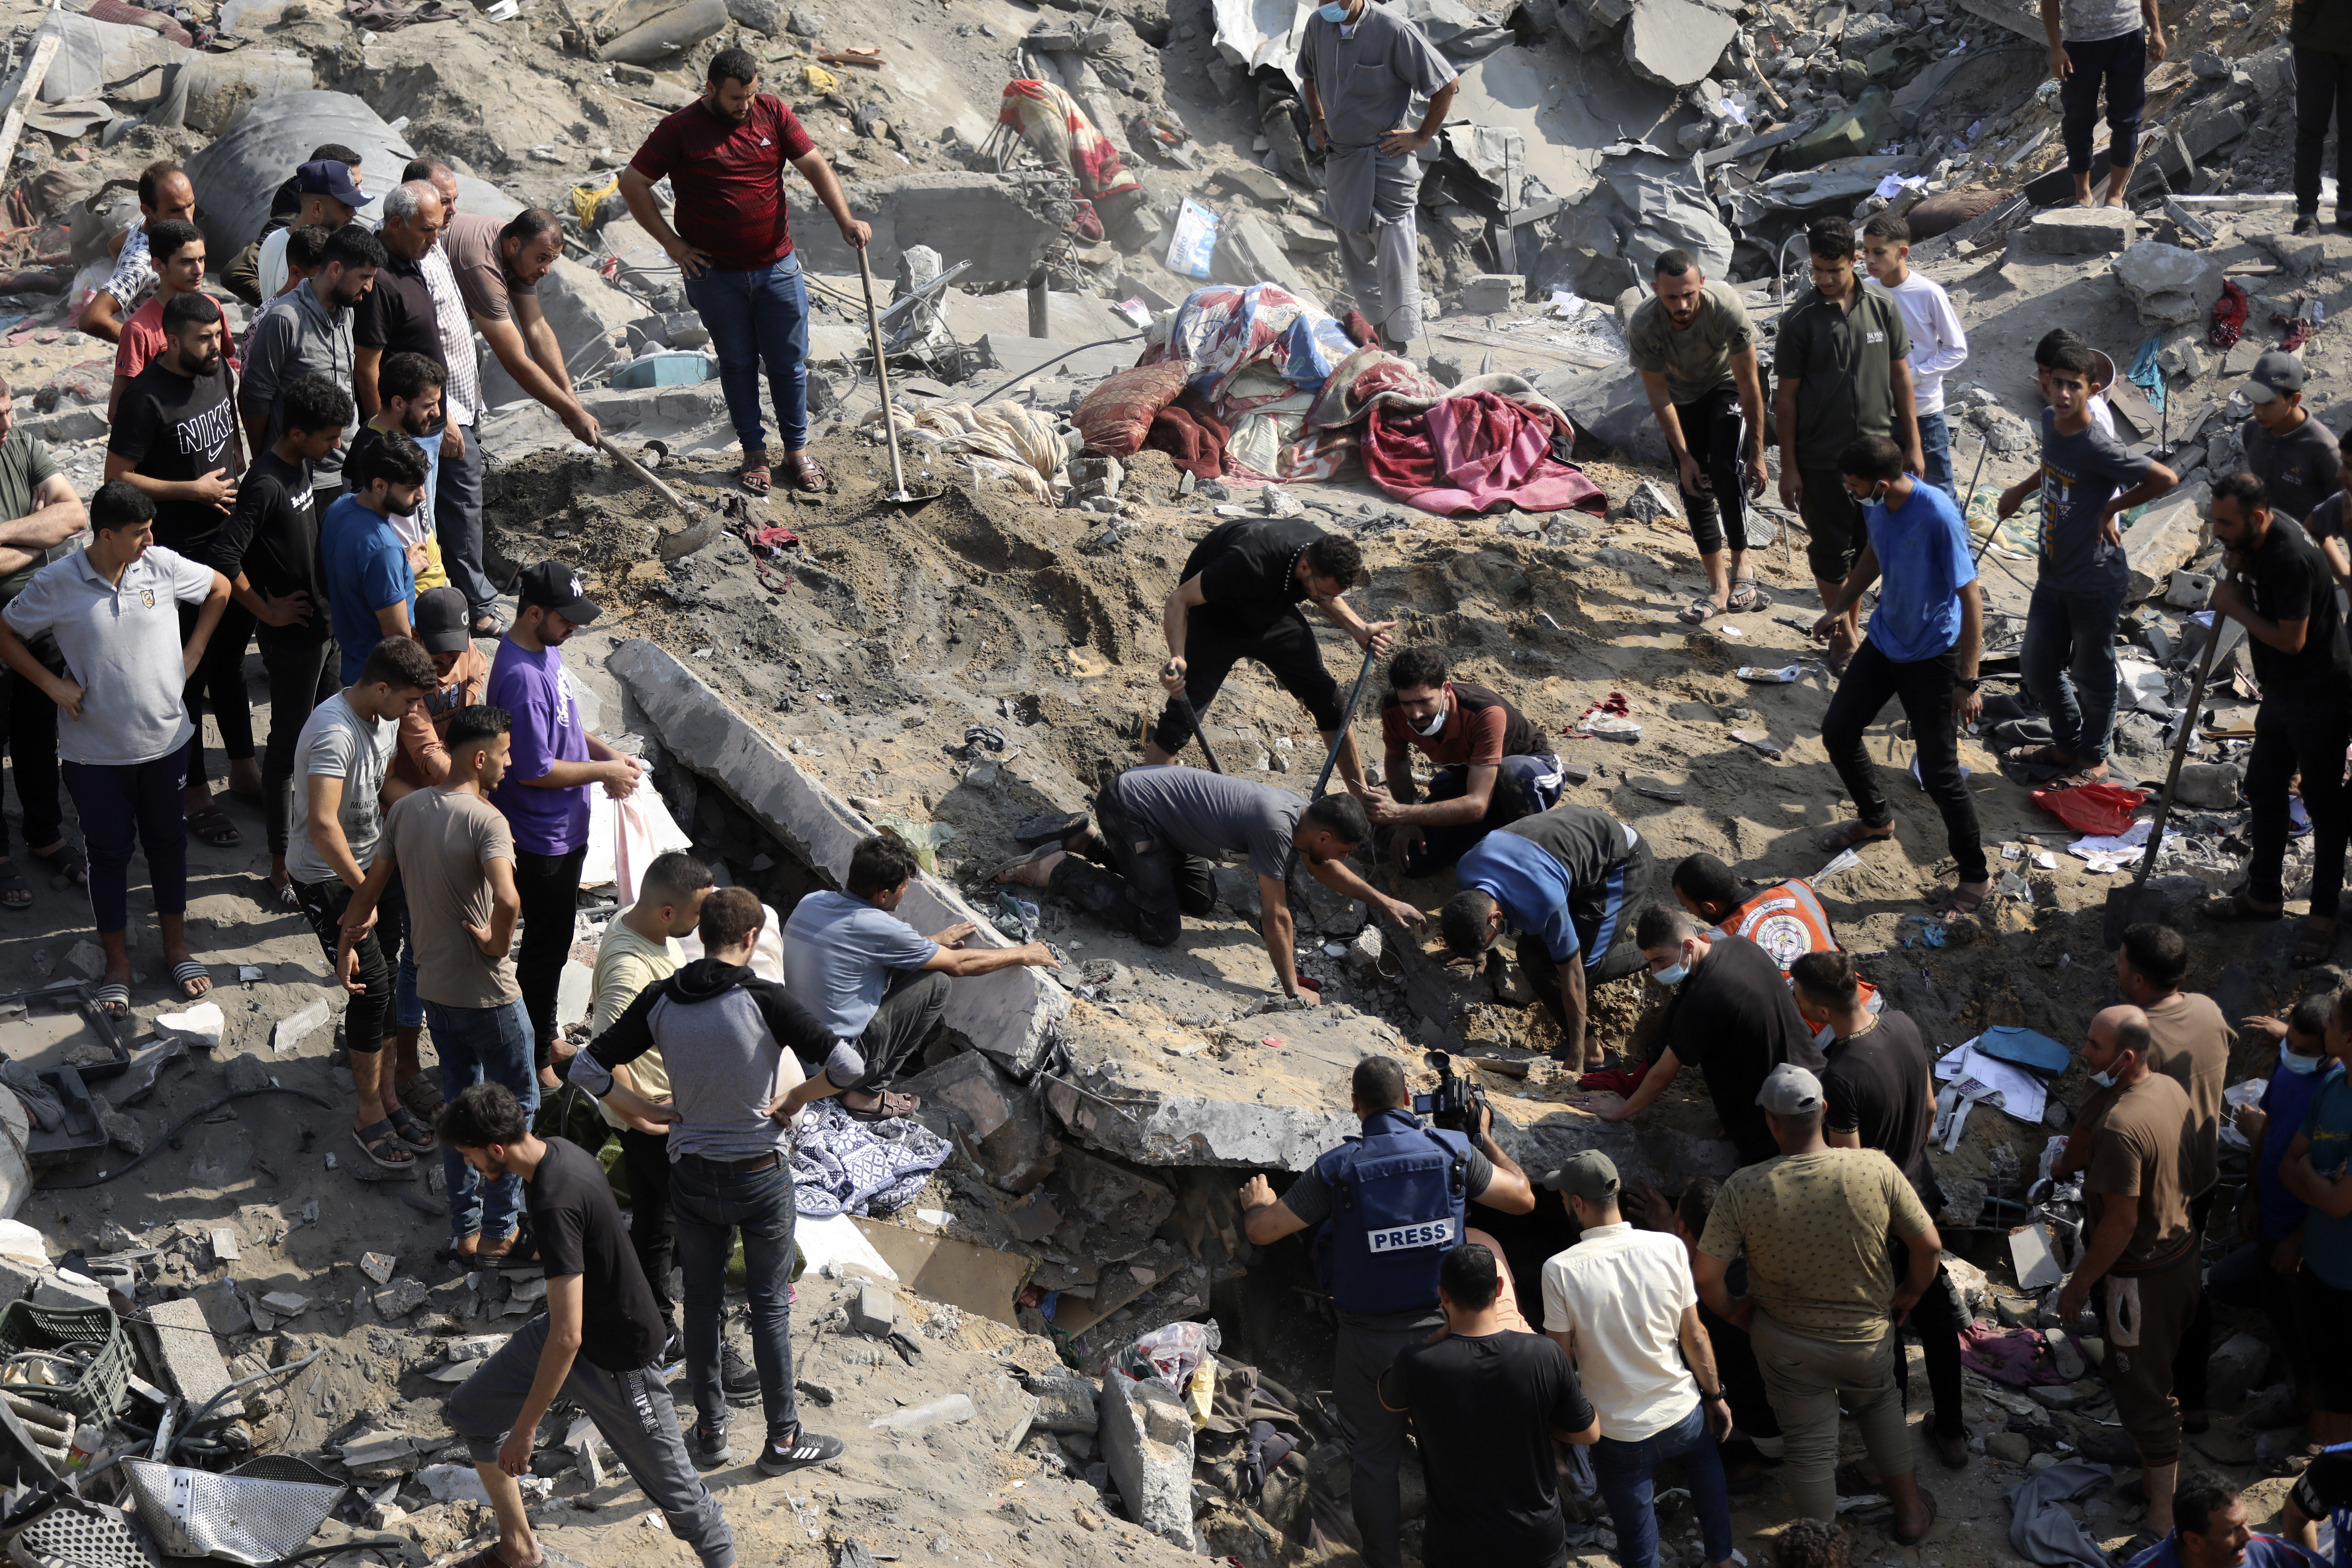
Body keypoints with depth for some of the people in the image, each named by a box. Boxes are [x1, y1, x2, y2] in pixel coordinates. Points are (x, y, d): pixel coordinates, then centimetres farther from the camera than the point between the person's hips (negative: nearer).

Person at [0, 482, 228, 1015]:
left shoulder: (163, 566, -9)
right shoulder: (56, 584, -14)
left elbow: (220, 590, 9)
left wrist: (192, 654, 4)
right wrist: (52, 684, -9)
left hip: (165, 740, 2)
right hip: (95, 752, -2)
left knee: (168, 842, 16)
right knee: (109, 851, 10)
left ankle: (176, 946, 34)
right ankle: (117, 963, 24)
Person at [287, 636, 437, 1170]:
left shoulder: (385, 718, 1)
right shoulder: (334, 732, -30)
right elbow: (323, 825, -38)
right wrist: (364, 891, -28)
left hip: (368, 864, 8)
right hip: (325, 878, -8)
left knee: (382, 983, 9)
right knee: (373, 984, -8)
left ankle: (386, 1093, 21)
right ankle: (369, 1112, 4)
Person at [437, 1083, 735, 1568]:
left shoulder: (554, 1205, -34)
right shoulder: (559, 1151, -7)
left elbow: (567, 1338, -34)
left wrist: (525, 1428, -26)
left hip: (619, 1362, -10)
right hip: (580, 1323, 10)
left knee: (671, 1487, 2)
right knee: (471, 1411, 14)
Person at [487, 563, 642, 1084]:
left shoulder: (546, 647, 1)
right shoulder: (522, 679, -30)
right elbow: (535, 770, -27)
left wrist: (605, 753, 2)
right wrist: (602, 772, -17)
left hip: (563, 831, 10)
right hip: (542, 841, -9)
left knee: (552, 944, 23)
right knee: (545, 949, 5)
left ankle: (545, 1040, 38)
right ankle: (535, 1063, 20)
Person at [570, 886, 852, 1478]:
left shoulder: (660, 1002, -7)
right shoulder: (763, 1000, -19)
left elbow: (587, 1069, -4)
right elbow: (847, 1066, -25)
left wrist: (652, 1112, 4)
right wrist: (797, 1098, -8)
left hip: (692, 1174, 3)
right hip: (760, 1174, -3)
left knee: (702, 1301, 17)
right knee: (770, 1305, 10)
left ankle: (710, 1431, 26)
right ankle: (783, 1439, 20)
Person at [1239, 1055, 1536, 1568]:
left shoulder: (1337, 1169, -14)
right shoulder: (1455, 1152, -10)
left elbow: (1261, 1232, -9)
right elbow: (1523, 1199, 4)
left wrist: (1256, 1202, 15)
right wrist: (1485, 1138, 18)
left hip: (1369, 1338, -1)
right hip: (1440, 1328, 2)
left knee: (1375, 1452, 15)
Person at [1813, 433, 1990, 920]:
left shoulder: (1937, 517, -32)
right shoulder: (1876, 505, -9)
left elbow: (1971, 599, -26)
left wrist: (1967, 682, -25)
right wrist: (1841, 607, 12)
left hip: (1933, 654, -8)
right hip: (1885, 639, 8)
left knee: (1938, 772, -4)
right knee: (1838, 732, 17)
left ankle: (1976, 876, 14)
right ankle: (1875, 818, 44)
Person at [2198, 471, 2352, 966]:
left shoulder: (2291, 559, -28)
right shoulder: (2254, 545, 1)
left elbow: (2291, 640, -28)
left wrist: (2235, 607, -16)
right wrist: (2235, 575, -8)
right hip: (2282, 693, 10)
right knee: (2264, 790, 18)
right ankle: (2264, 894, 34)